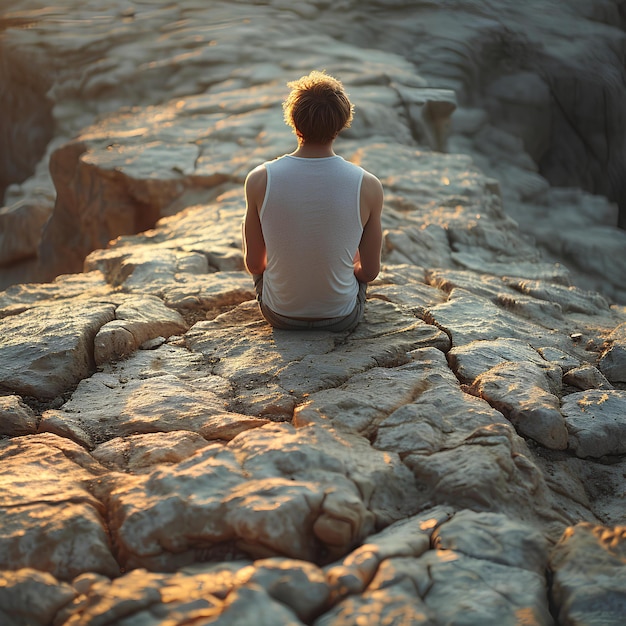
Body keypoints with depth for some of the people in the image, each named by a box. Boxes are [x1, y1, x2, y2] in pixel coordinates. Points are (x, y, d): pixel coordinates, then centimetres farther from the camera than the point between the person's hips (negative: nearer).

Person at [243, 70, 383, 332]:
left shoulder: (259, 180, -19)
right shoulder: (368, 186, -20)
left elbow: (253, 264, -6)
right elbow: (371, 271, -8)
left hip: (280, 314, 0)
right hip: (342, 317, 0)